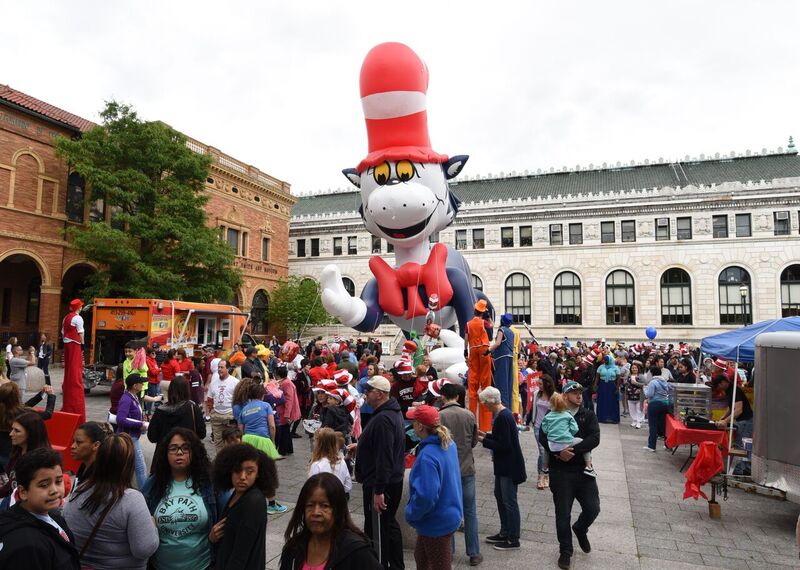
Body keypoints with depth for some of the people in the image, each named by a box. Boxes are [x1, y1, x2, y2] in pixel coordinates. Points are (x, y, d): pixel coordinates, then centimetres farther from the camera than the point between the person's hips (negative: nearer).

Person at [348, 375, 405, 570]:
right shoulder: (391, 412, 8)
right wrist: (361, 446, 20)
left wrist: (378, 490, -26)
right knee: (389, 525, 20)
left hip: (380, 484, -11)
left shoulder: (383, 419, -24)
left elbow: (384, 458, -27)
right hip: (393, 480, 11)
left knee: (377, 531, 1)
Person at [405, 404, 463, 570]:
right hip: (449, 514, 9)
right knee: (421, 557, 27)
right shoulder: (448, 443, -3)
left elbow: (426, 496, -33)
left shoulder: (427, 456, -31)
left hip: (437, 522, -9)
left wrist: (411, 514, -17)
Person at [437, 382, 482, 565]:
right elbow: (474, 442, 4)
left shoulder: (439, 416, -16)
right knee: (470, 512, 13)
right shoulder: (469, 415, -7)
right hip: (467, 468, 2)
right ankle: (474, 554, 19)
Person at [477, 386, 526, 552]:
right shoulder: (503, 413, 6)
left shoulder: (503, 417, -24)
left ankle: (513, 540, 16)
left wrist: (483, 440, -16)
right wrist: (486, 435, 7)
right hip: (504, 465, 10)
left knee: (509, 501, 2)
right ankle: (504, 533, 33)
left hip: (509, 466, -10)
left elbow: (503, 445, -25)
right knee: (499, 495, 19)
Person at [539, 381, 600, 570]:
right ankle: (565, 551, 25)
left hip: (583, 470, 2)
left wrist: (573, 450, -22)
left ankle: (580, 529, 38)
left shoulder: (588, 415, 4)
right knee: (563, 514, 6)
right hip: (560, 472, -2)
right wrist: (559, 452, -27)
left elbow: (595, 439, -11)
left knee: (592, 508, 4)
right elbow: (543, 437, -12)